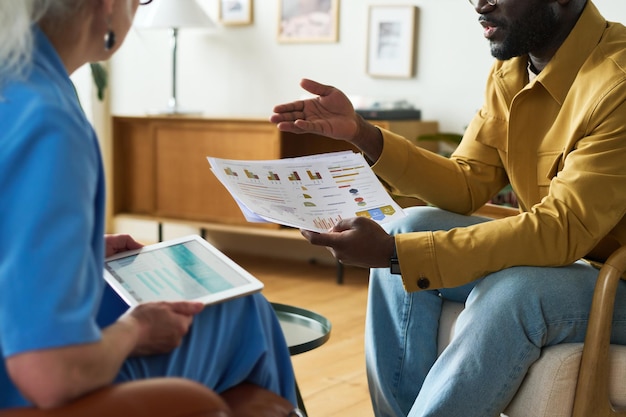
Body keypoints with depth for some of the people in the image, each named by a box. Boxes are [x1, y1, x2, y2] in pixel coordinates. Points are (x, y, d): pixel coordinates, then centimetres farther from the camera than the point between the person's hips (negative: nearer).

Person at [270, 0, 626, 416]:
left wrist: (394, 253, -32)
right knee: (411, 227, -7)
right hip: (560, 254, 8)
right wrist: (362, 133, -9)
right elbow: (466, 186, 3)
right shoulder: (509, 72, 1)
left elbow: (563, 230, -30)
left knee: (509, 293, -34)